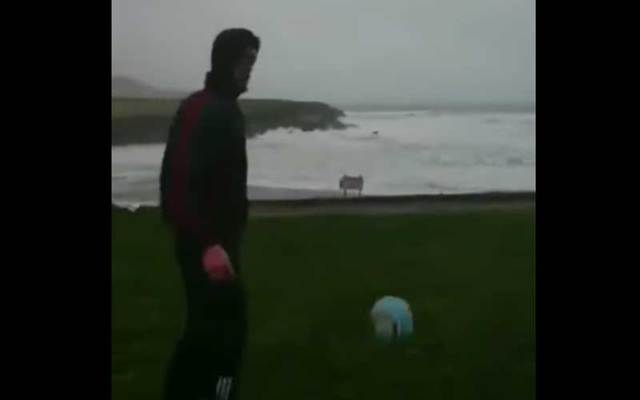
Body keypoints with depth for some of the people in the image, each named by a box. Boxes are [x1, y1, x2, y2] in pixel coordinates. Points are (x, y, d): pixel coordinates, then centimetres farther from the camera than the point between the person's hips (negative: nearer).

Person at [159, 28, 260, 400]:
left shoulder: (226, 108, 13)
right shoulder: (202, 110, -17)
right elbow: (181, 179, -26)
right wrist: (208, 243, -31)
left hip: (218, 237, 10)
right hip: (206, 242, -10)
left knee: (207, 327, 16)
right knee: (228, 328, -6)